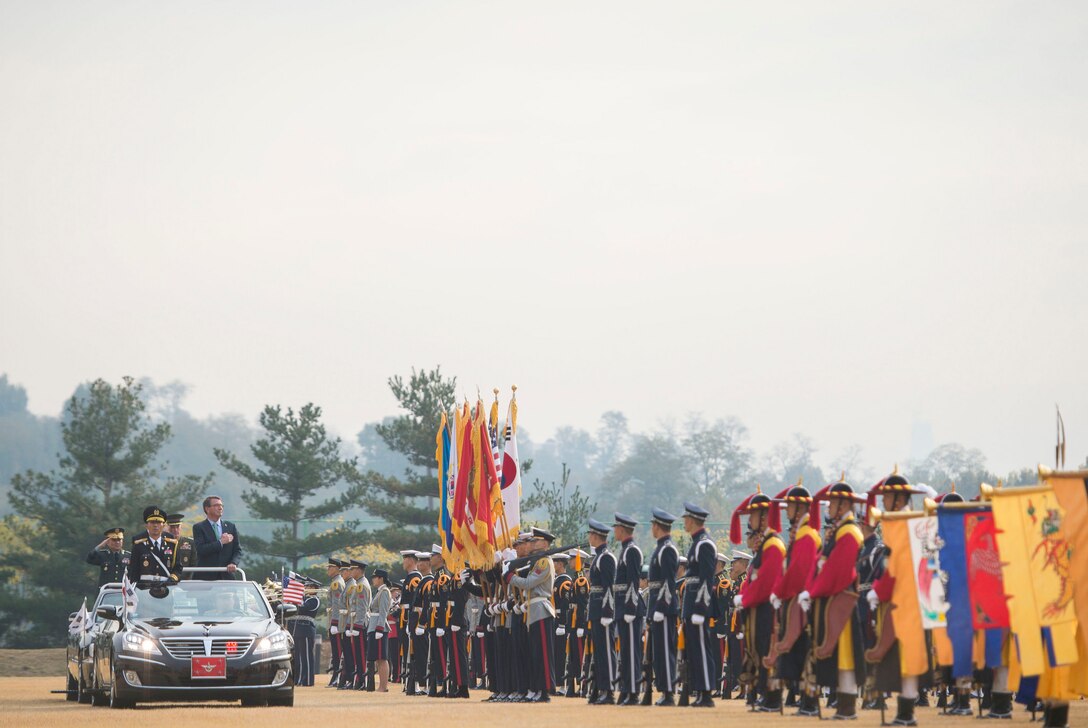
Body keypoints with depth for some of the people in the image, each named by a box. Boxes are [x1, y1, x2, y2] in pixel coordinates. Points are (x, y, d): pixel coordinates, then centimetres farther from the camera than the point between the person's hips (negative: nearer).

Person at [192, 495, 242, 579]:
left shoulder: (231, 527, 13)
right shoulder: (198, 528, 2)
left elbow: (238, 550, 11)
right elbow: (200, 550, -11)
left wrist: (234, 563, -9)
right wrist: (220, 542, -13)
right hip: (207, 575, -3)